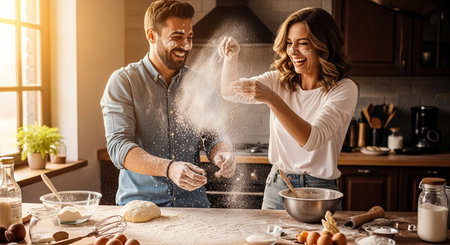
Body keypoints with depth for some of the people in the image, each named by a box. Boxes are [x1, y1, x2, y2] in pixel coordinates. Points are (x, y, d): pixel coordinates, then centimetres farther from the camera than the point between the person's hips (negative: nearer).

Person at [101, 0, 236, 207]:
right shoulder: (123, 81, -2)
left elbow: (211, 137, 11)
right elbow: (118, 147, -12)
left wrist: (223, 153, -13)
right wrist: (168, 168, -27)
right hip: (140, 201, -2)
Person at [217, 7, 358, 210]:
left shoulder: (344, 89, -13)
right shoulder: (280, 81, 2)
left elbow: (312, 139, -27)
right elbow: (230, 92, -3)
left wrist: (271, 99, -36)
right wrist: (230, 58, -22)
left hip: (318, 192, -4)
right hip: (277, 185, 5)